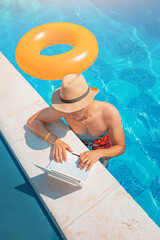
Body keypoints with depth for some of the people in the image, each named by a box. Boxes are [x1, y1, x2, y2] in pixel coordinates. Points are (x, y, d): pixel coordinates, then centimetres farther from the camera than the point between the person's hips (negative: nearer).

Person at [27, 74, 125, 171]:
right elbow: (32, 121, -25)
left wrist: (98, 153, -46)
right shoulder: (64, 109, -35)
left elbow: (121, 147, -25)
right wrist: (55, 141, -42)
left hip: (101, 151, 0)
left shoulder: (110, 113, -37)